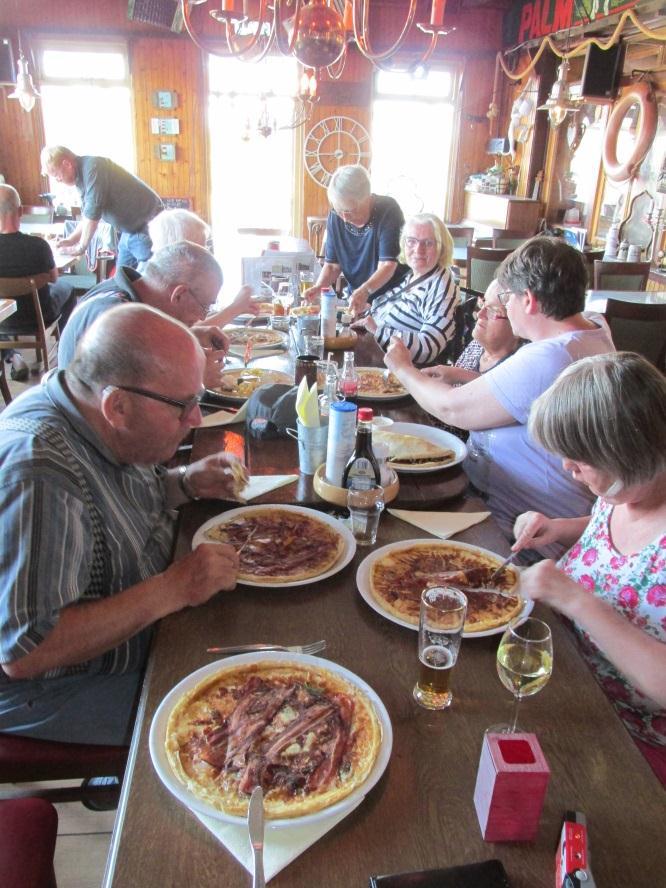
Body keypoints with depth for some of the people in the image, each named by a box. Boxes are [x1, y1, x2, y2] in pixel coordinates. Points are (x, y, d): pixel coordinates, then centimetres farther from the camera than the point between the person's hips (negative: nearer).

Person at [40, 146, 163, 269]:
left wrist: (80, 248, -12)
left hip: (147, 227, -9)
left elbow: (93, 213, -21)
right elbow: (87, 216, 18)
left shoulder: (93, 167, -19)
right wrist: (70, 240, 9)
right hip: (130, 229, 9)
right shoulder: (81, 176, 8)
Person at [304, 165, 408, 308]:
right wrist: (318, 287, -16)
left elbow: (387, 266, -24)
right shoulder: (335, 217, -1)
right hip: (356, 301, 5)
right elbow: (332, 265, 4)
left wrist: (365, 290, -41)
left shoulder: (388, 211, -16)